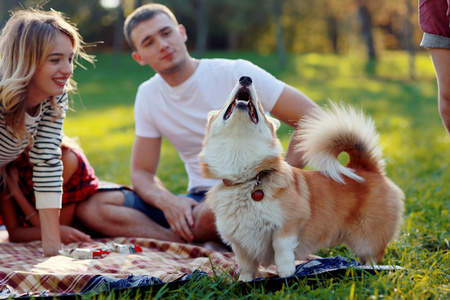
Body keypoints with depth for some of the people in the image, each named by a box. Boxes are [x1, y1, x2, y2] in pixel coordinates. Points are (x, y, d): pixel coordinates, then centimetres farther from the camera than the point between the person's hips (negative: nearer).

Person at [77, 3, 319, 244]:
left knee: (211, 213, -43)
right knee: (93, 204, -15)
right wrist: (165, 200, -14)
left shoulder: (235, 74, -8)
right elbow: (141, 172, 10)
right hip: (199, 200, 6)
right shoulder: (148, 95, 7)